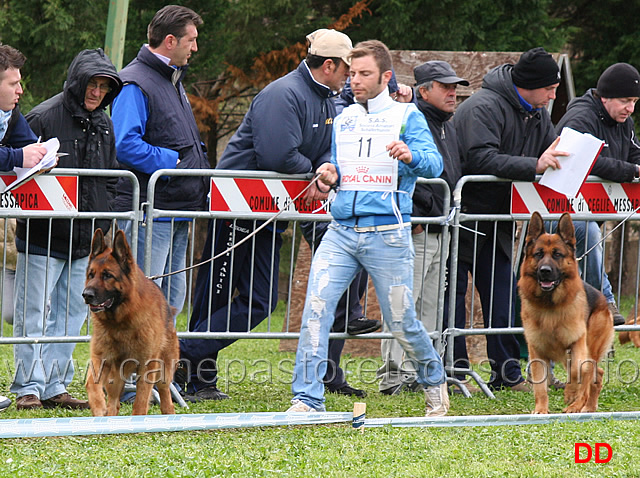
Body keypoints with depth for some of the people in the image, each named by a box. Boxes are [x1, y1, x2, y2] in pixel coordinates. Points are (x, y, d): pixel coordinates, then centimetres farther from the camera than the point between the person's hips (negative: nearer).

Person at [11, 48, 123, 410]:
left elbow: (110, 180, 22)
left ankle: (54, 387, 13)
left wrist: (103, 228, 14)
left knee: (72, 315, 7)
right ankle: (28, 387, 0)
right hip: (43, 239, -6)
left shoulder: (104, 124, 13)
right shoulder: (44, 118, -9)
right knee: (34, 314, -4)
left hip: (86, 241, 6)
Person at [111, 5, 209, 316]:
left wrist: (203, 182, 14)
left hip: (177, 211, 10)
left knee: (172, 298, 13)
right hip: (149, 211, -10)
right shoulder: (135, 84, -13)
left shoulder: (173, 80, 19)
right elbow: (124, 144, -25)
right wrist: (171, 162, -21)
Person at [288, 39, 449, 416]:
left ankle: (434, 380, 31)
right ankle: (308, 399, -15)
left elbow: (435, 164, -10)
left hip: (388, 234, -4)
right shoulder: (344, 119, 17)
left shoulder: (406, 116, 1)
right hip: (342, 230, 4)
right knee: (316, 305, -15)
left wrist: (410, 156, -32)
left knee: (401, 321, 3)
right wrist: (330, 176, 4)